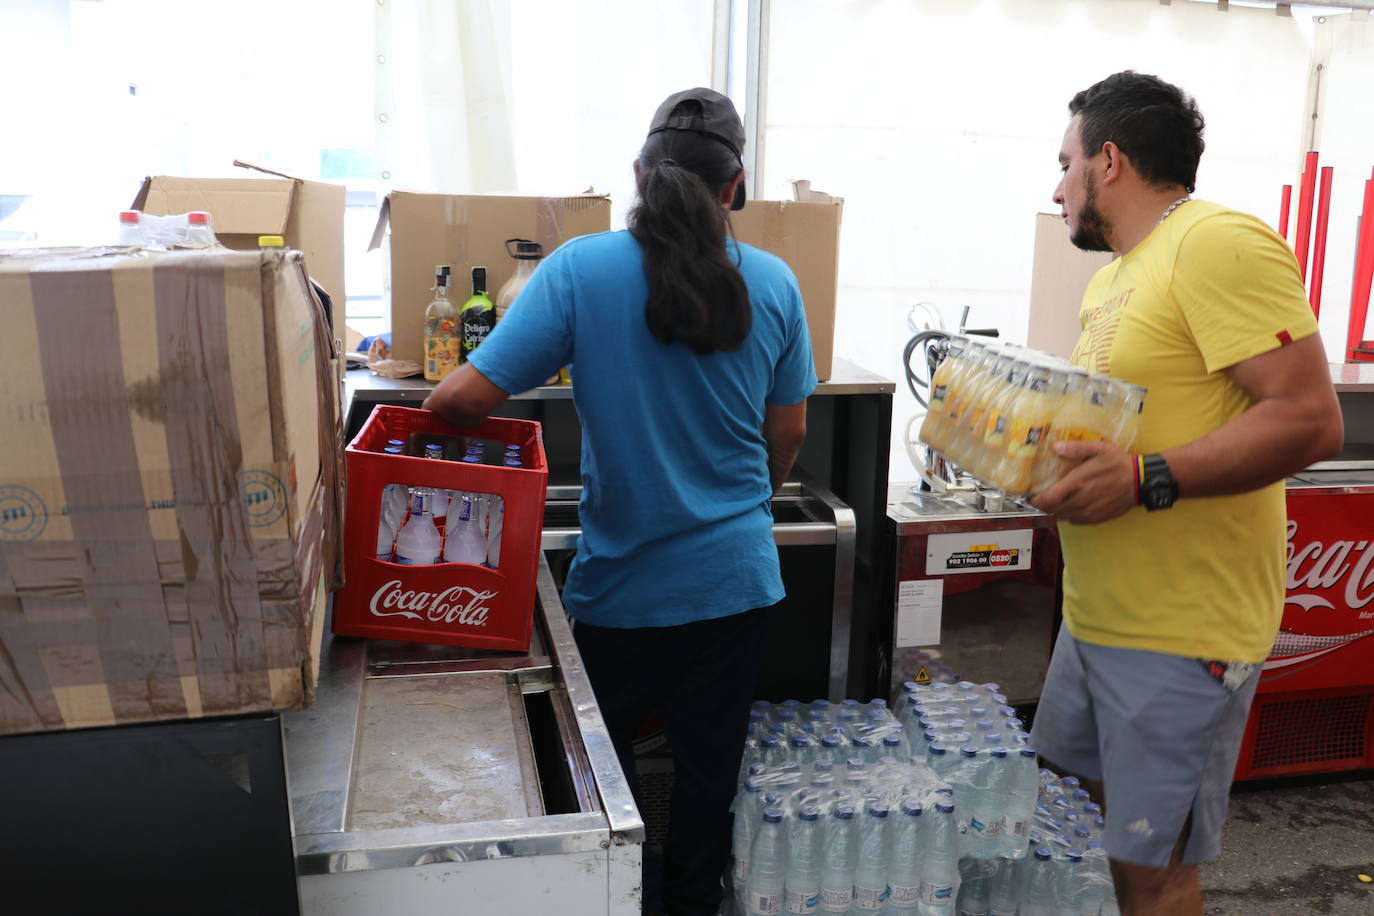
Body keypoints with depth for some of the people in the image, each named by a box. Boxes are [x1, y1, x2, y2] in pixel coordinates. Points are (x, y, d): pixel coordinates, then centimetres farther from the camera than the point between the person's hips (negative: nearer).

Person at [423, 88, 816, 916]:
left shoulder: (582, 268, -15)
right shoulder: (772, 283, -5)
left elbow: (472, 395, -17)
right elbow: (789, 432, 5)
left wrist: (430, 403, 5)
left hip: (622, 579, -2)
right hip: (735, 574, 2)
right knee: (711, 767, 18)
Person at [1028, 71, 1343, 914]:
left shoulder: (1219, 244, -15)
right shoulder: (1115, 274, 15)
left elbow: (1311, 420, -22)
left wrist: (1144, 480, -28)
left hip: (1181, 634, -9)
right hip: (1096, 615, 9)